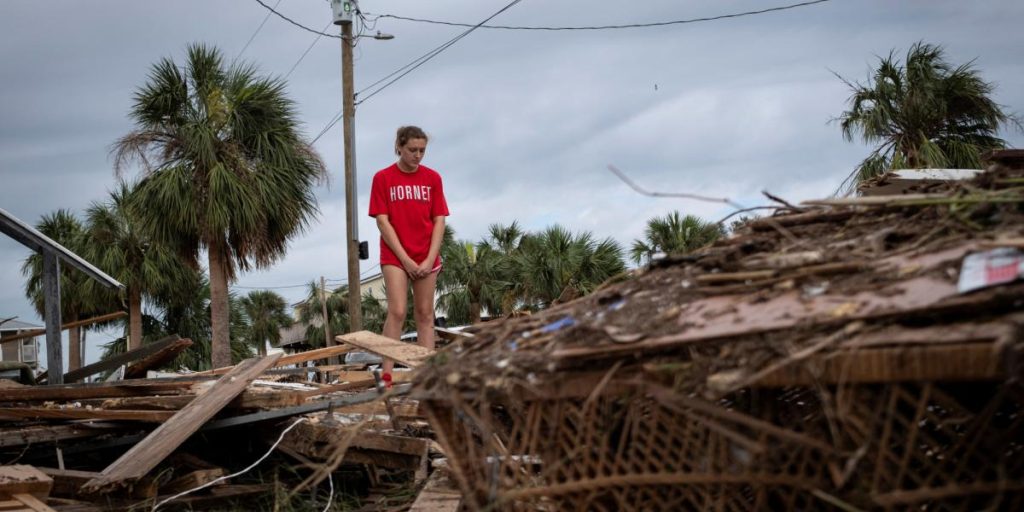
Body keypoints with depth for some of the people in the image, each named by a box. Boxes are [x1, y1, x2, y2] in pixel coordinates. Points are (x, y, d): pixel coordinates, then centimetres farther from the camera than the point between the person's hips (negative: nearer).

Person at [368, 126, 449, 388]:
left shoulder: (432, 178, 4)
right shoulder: (383, 178, -3)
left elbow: (439, 221, 3)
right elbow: (382, 221, -6)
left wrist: (430, 259, -8)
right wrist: (405, 259, -11)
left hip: (427, 258, 3)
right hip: (395, 256, -3)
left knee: (425, 314, 5)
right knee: (397, 312, -12)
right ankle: (386, 376, -14)